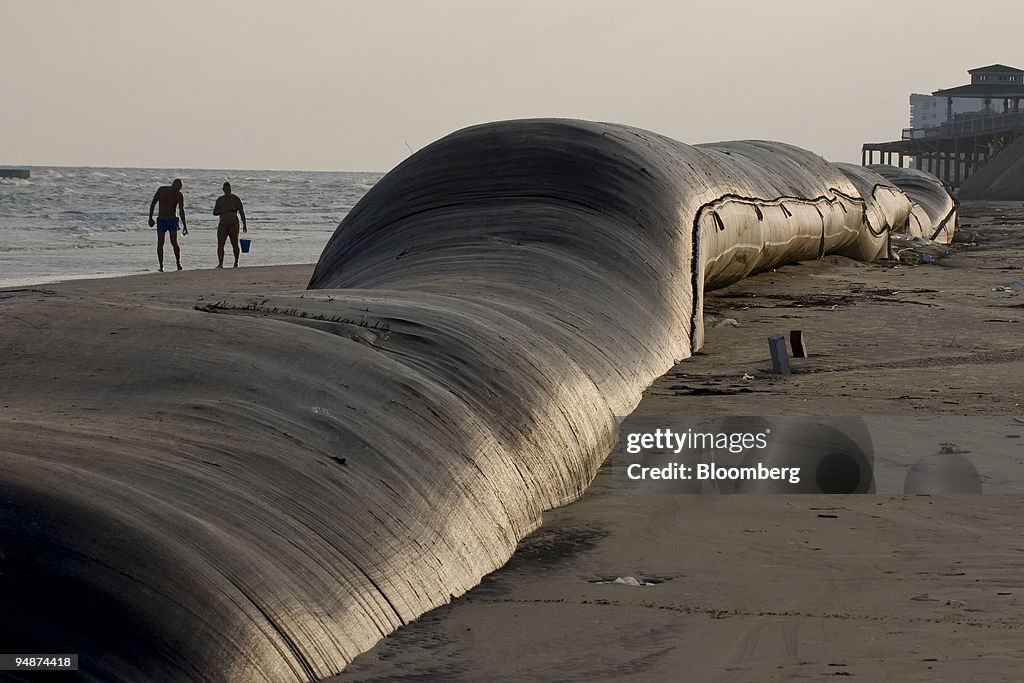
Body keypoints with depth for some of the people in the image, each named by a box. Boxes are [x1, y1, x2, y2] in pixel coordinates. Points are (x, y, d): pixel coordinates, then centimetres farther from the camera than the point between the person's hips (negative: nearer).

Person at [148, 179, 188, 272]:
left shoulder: (179, 195, -7)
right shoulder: (162, 190, -8)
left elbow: (181, 211, -7)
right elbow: (153, 203, 0)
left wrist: (184, 226, -13)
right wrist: (150, 218, -3)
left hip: (172, 220, 0)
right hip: (161, 220, 0)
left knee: (174, 243, -11)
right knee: (160, 243, -4)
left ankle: (178, 263, 8)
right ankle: (161, 266, 3)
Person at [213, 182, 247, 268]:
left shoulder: (235, 199, 2)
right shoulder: (220, 199, 11)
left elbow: (241, 212, 3)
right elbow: (214, 212, 7)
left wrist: (244, 224, -1)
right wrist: (225, 210, -10)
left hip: (233, 225, -3)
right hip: (223, 225, 3)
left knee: (234, 244, 3)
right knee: (220, 244, -11)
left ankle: (236, 262, 22)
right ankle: (220, 263, -16)